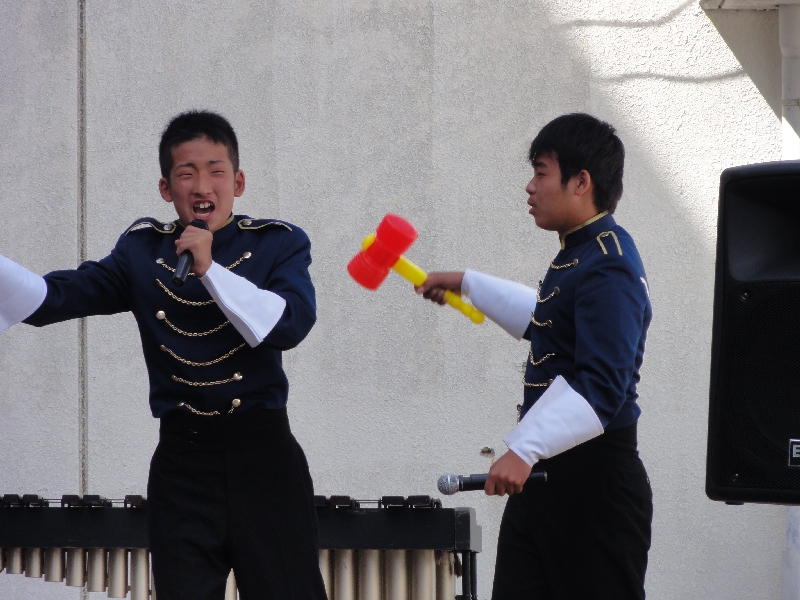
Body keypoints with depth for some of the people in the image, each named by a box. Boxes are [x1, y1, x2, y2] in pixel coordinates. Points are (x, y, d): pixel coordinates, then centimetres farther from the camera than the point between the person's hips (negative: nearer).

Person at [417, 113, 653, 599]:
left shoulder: (609, 270, -17)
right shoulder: (579, 256, 15)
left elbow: (601, 387, -27)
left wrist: (525, 450, -34)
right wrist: (468, 285, 40)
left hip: (593, 482, -10)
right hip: (545, 475, 10)